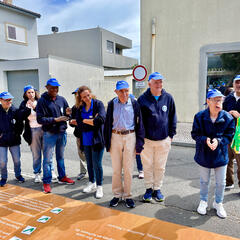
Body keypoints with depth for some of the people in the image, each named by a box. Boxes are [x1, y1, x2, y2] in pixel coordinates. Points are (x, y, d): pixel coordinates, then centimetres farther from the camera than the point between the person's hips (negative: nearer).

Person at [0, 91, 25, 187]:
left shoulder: (15, 110, -1)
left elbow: (20, 123, 8)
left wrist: (18, 133, 3)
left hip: (14, 140, 1)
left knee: (17, 160, 10)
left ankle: (18, 175, 31)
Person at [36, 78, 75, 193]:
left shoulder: (62, 99, 5)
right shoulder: (42, 101, -8)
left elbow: (66, 115, 12)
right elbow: (40, 119, -13)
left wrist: (68, 113, -12)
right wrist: (55, 120, -21)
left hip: (62, 133, 5)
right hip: (49, 134, -4)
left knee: (61, 157, 18)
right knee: (47, 159, 2)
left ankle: (62, 177, 32)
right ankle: (46, 182, 15)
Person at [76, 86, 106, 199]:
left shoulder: (98, 104, -8)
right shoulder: (80, 108, 4)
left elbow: (101, 119, -23)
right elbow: (79, 124, -6)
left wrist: (85, 121, -13)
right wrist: (93, 121, -16)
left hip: (96, 139, -4)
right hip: (85, 140, 5)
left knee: (97, 164, -1)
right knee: (89, 163, 17)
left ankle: (99, 186, 16)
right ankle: (92, 183, 36)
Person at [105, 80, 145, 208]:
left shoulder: (134, 104, -1)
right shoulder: (112, 104, 2)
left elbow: (139, 123, 2)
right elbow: (108, 123, 6)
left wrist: (139, 143, -3)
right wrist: (107, 143, 3)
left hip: (130, 137, -1)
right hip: (115, 137, 1)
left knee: (128, 169, 5)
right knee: (116, 169, 9)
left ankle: (128, 196, 22)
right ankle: (117, 194, 26)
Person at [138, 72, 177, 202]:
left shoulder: (168, 98, 1)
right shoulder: (143, 99, -4)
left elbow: (173, 117, 8)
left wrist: (171, 134, 5)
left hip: (163, 139, 1)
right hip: (147, 139, -1)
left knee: (160, 167, 12)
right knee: (147, 166, 11)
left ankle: (157, 189, 29)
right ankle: (149, 189, 28)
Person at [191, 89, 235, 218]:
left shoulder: (228, 118, -10)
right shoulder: (199, 116, -12)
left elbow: (229, 135, -5)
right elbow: (195, 134, -8)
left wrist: (218, 141, -24)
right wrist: (205, 140, -26)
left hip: (221, 155, 1)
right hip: (203, 155, -1)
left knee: (221, 183, 14)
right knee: (204, 181, 17)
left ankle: (218, 203, 39)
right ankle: (203, 202, 40)